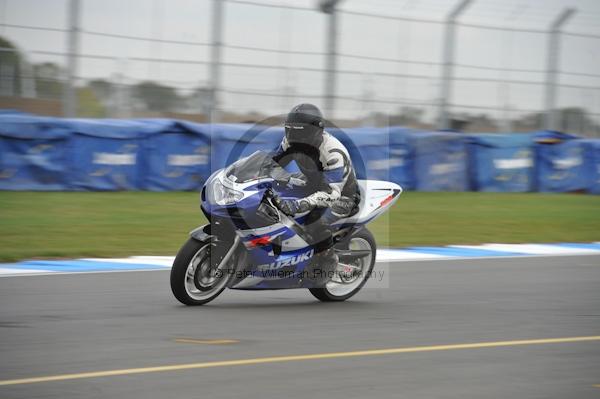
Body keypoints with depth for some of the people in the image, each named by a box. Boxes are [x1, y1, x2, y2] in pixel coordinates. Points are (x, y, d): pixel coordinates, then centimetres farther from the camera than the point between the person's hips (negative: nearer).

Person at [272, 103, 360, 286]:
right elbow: (275, 161, 6)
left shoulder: (333, 153, -35)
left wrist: (300, 204, -55)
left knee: (316, 221, -36)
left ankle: (328, 259, -10)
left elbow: (331, 193, -42)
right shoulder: (293, 141, -11)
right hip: (314, 185, 8)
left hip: (342, 196, -8)